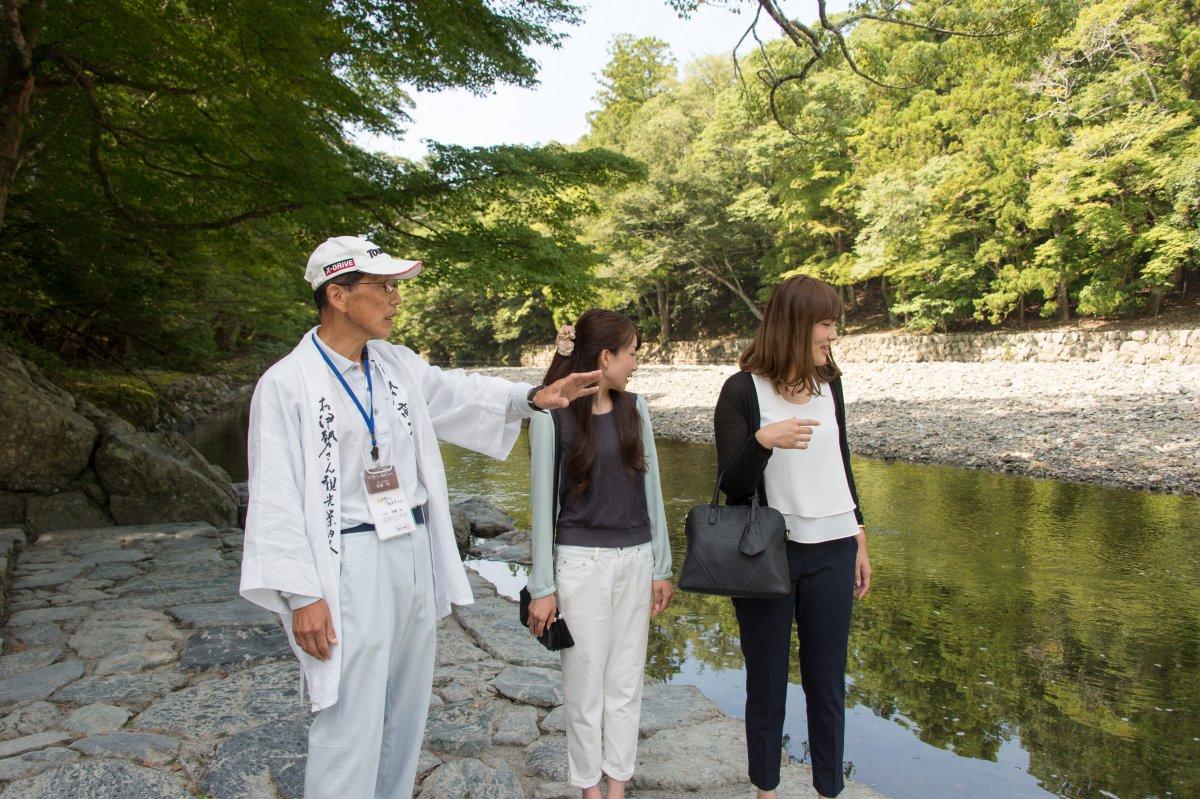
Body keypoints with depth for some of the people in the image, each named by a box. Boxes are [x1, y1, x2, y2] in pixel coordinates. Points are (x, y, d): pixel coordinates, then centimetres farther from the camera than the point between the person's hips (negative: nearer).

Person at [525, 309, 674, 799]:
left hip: (635, 559, 4)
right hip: (581, 561, -4)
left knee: (626, 679, 11)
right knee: (586, 681, 7)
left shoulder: (634, 408, 5)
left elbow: (651, 488, 8)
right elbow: (543, 502, -5)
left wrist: (661, 567, 9)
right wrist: (542, 586, -5)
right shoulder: (552, 415, -8)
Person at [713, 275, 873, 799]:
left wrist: (859, 539, 17)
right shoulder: (742, 391, -10)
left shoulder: (829, 384, 6)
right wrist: (763, 439, -30)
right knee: (767, 681, 10)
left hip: (831, 551, 4)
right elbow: (732, 485, -12)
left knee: (827, 681, 11)